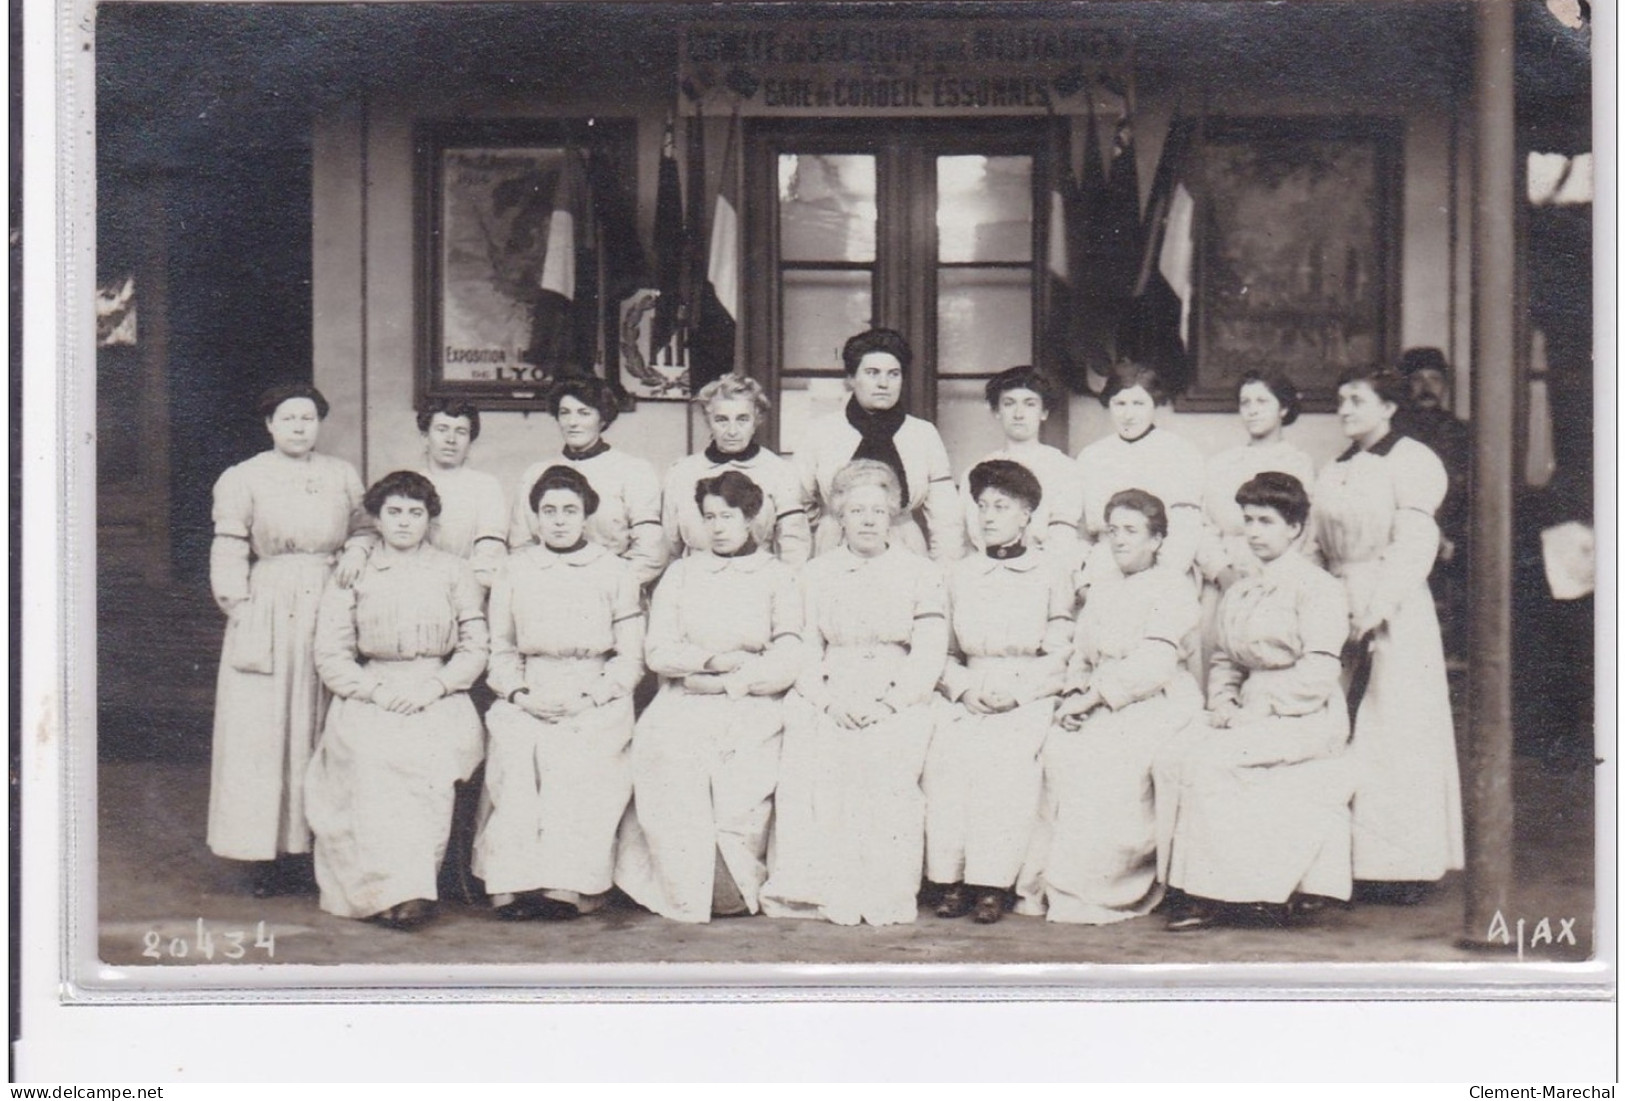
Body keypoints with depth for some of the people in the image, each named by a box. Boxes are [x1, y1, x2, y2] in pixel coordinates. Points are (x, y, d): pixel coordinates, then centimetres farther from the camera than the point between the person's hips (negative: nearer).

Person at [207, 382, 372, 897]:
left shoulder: (343, 476, 12)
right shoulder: (242, 479, 3)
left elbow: (365, 529, 21)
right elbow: (229, 555, 1)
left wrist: (355, 553, -2)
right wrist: (242, 617, -7)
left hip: (328, 610, 3)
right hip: (267, 615, -3)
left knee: (319, 732, 1)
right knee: (261, 732, -3)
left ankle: (309, 845, 5)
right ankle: (267, 854, 0)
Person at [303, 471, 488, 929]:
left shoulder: (454, 572, 15)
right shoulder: (353, 575, 14)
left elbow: (476, 647, 9)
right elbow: (331, 658, 8)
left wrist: (433, 686, -8)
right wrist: (377, 689, -9)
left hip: (439, 699, 0)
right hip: (369, 697, 0)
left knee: (430, 755, -34)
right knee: (371, 757, -33)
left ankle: (415, 885, -33)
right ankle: (392, 890, -37)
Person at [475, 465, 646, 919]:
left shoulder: (616, 572, 13)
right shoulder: (515, 570, 19)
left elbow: (630, 658, 8)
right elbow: (499, 651, 16)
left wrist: (588, 698, -8)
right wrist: (521, 694, -4)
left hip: (597, 701, -1)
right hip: (526, 701, 1)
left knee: (575, 761, -32)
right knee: (516, 752, -30)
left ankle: (567, 885, -37)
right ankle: (512, 883, -37)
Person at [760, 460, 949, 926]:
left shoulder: (921, 573, 11)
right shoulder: (816, 574, 17)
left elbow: (930, 656, 2)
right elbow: (805, 653, 10)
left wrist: (884, 704, -12)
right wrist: (831, 700, -10)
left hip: (898, 705, -1)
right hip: (826, 702, 2)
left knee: (885, 762, -32)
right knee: (807, 761, -28)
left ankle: (881, 895, -26)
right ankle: (813, 892, -24)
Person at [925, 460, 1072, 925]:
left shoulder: (1051, 578, 12)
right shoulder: (959, 575, 20)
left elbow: (1060, 656, 6)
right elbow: (944, 652, 18)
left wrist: (1014, 692, -9)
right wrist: (964, 689, -3)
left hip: (1029, 700, -2)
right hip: (967, 700, 2)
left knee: (1005, 759, -32)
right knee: (946, 755, -29)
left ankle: (993, 884, -29)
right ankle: (949, 881, -23)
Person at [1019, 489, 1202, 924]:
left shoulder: (1173, 589, -1)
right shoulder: (1100, 588, 20)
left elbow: (1153, 667, -13)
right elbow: (1081, 654, 18)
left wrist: (1094, 696, -18)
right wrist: (1074, 695, -4)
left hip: (1156, 704, -6)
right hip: (1102, 706, 6)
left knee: (1107, 758, -32)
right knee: (1059, 750, -23)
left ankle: (1087, 889, -24)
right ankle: (1049, 878, -19)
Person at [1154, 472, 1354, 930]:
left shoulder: (1317, 587, -4)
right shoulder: (1237, 594, 20)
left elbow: (1317, 675, -13)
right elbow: (1224, 661, 20)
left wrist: (1258, 709, -18)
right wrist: (1222, 702, -2)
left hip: (1307, 721, -7)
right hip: (1253, 716, 7)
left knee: (1207, 760, -28)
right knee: (1171, 761, -19)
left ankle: (1215, 893, -19)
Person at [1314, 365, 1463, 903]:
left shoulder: (1411, 461, -3)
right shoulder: (1334, 472, 19)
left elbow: (1414, 546, -11)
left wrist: (1376, 609, -19)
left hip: (1395, 610, -7)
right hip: (1340, 609, 7)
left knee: (1394, 727, -6)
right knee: (1344, 732, 2)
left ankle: (1401, 864, -3)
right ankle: (1351, 859, 4)